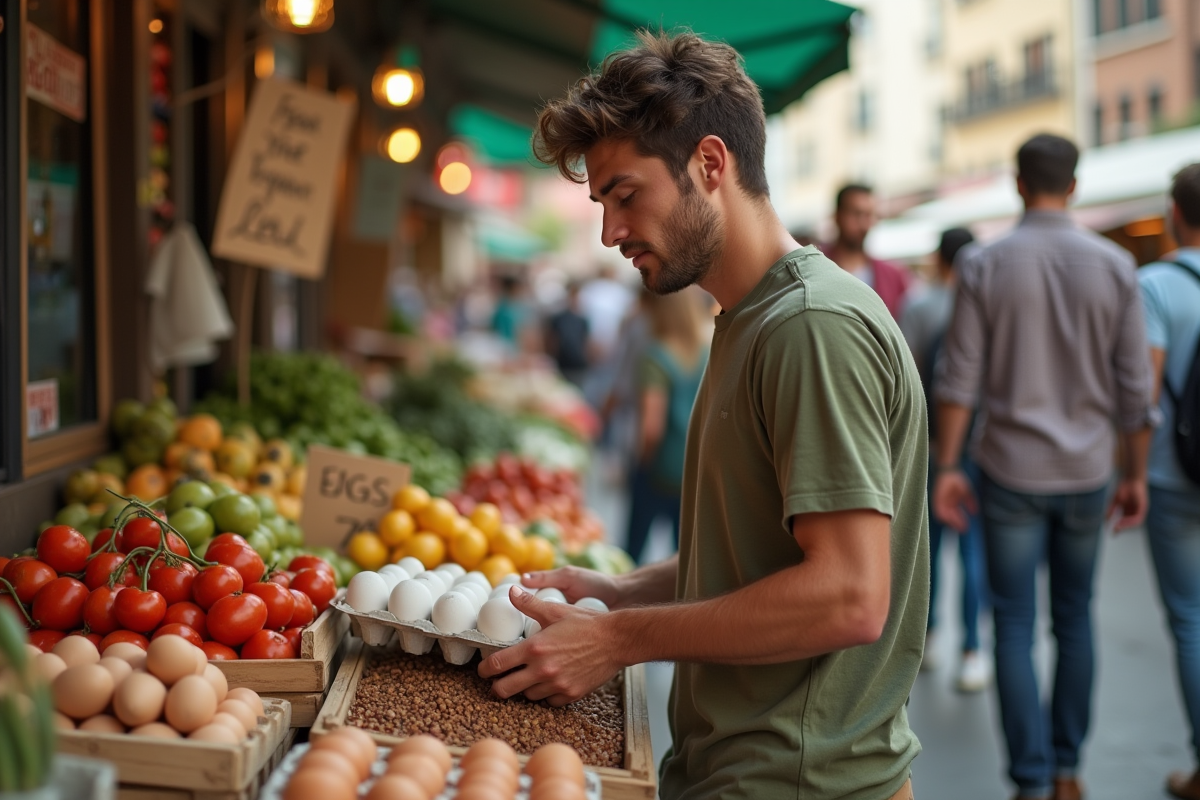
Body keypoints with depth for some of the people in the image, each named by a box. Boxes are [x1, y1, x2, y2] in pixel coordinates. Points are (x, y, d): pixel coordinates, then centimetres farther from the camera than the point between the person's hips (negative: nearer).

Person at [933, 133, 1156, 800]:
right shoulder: (1114, 266, -2)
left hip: (1011, 472, -2)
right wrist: (1136, 475, 9)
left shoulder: (984, 266, -6)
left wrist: (947, 467, -1)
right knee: (1074, 620, 15)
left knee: (1015, 626, 4)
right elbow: (1135, 388, 0)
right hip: (1086, 472, 2)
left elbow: (959, 380, -8)